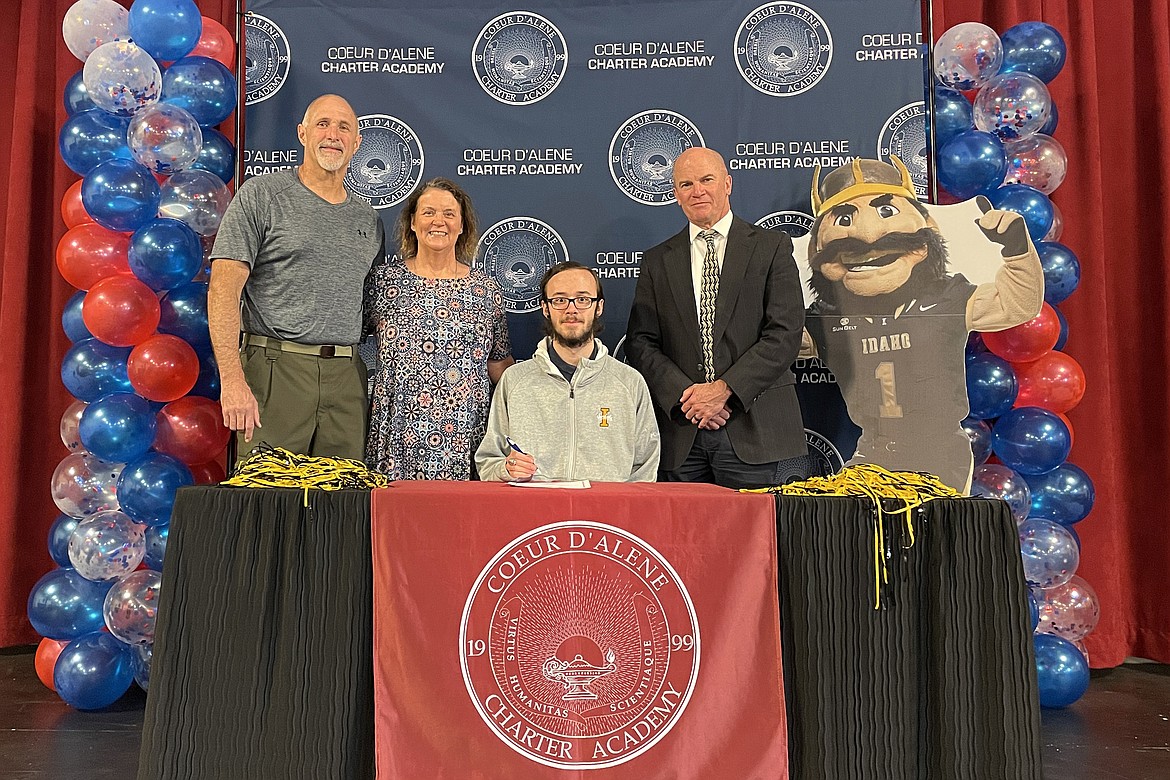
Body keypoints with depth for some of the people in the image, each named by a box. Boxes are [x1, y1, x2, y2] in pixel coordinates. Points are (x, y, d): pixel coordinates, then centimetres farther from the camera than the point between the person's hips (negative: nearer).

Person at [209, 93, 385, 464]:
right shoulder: (262, 194, 2)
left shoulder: (368, 219, 16)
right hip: (275, 371, -4)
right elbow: (223, 288, -7)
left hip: (346, 378, 4)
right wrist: (232, 380, -17)